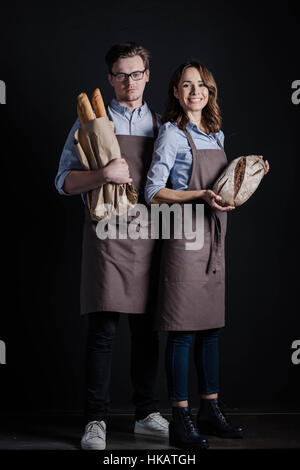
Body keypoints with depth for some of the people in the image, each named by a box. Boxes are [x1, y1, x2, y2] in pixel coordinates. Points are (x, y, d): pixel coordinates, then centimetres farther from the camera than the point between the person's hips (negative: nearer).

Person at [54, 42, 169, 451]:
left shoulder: (161, 126, 15)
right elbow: (64, 181, -1)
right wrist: (104, 174, -18)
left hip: (149, 235, 4)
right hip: (107, 233, -3)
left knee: (147, 331, 8)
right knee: (103, 331, -5)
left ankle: (147, 414, 19)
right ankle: (96, 421, 3)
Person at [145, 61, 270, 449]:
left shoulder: (217, 135, 16)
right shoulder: (172, 134, -5)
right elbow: (154, 192, -10)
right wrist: (201, 195, -19)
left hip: (213, 238, 7)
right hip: (184, 236, -7)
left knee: (211, 326, 11)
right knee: (182, 330, -5)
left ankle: (210, 410, 21)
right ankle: (180, 420, 1)